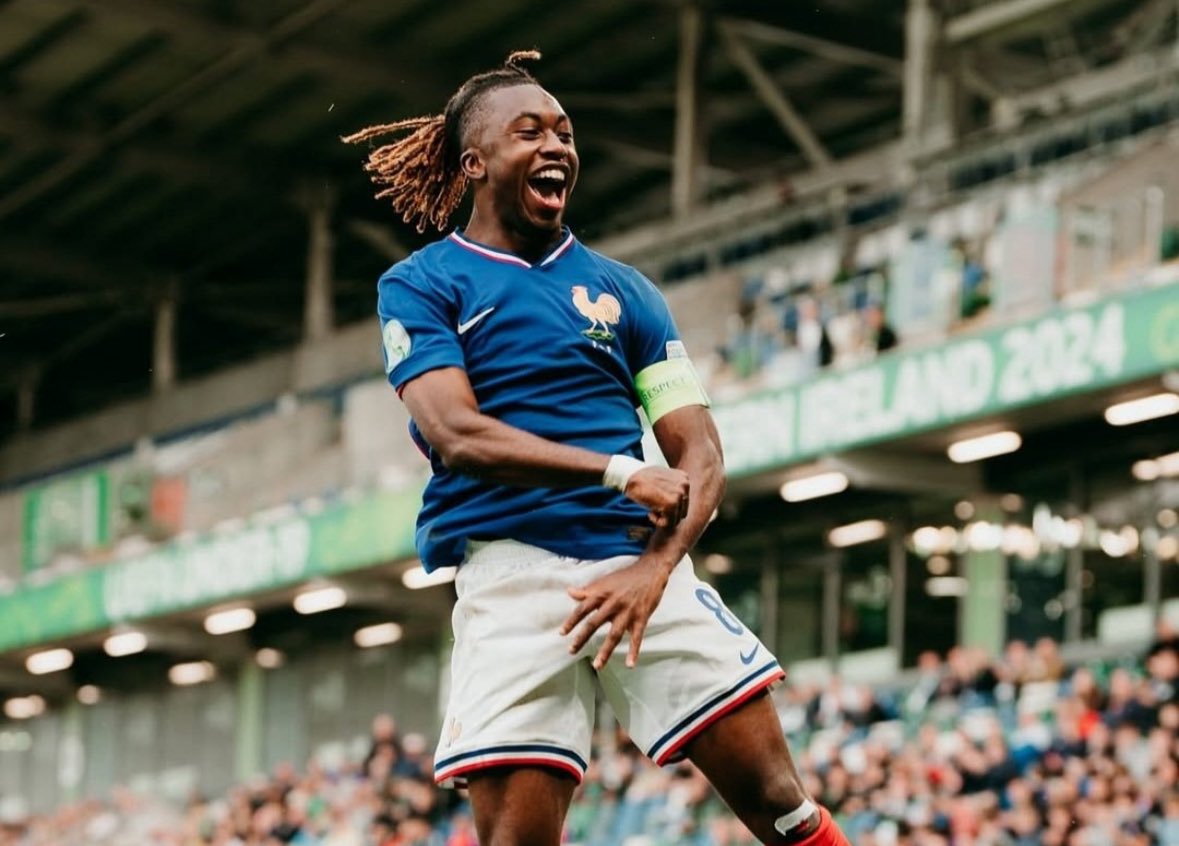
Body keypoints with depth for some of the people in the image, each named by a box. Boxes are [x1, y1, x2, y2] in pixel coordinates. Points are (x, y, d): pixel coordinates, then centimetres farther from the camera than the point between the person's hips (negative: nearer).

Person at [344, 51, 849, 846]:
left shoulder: (622, 288, 16)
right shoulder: (420, 286, 7)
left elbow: (699, 456, 9)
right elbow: (456, 434, -9)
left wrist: (655, 567, -10)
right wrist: (621, 473, -16)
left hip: (642, 563, 3)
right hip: (511, 575, -3)